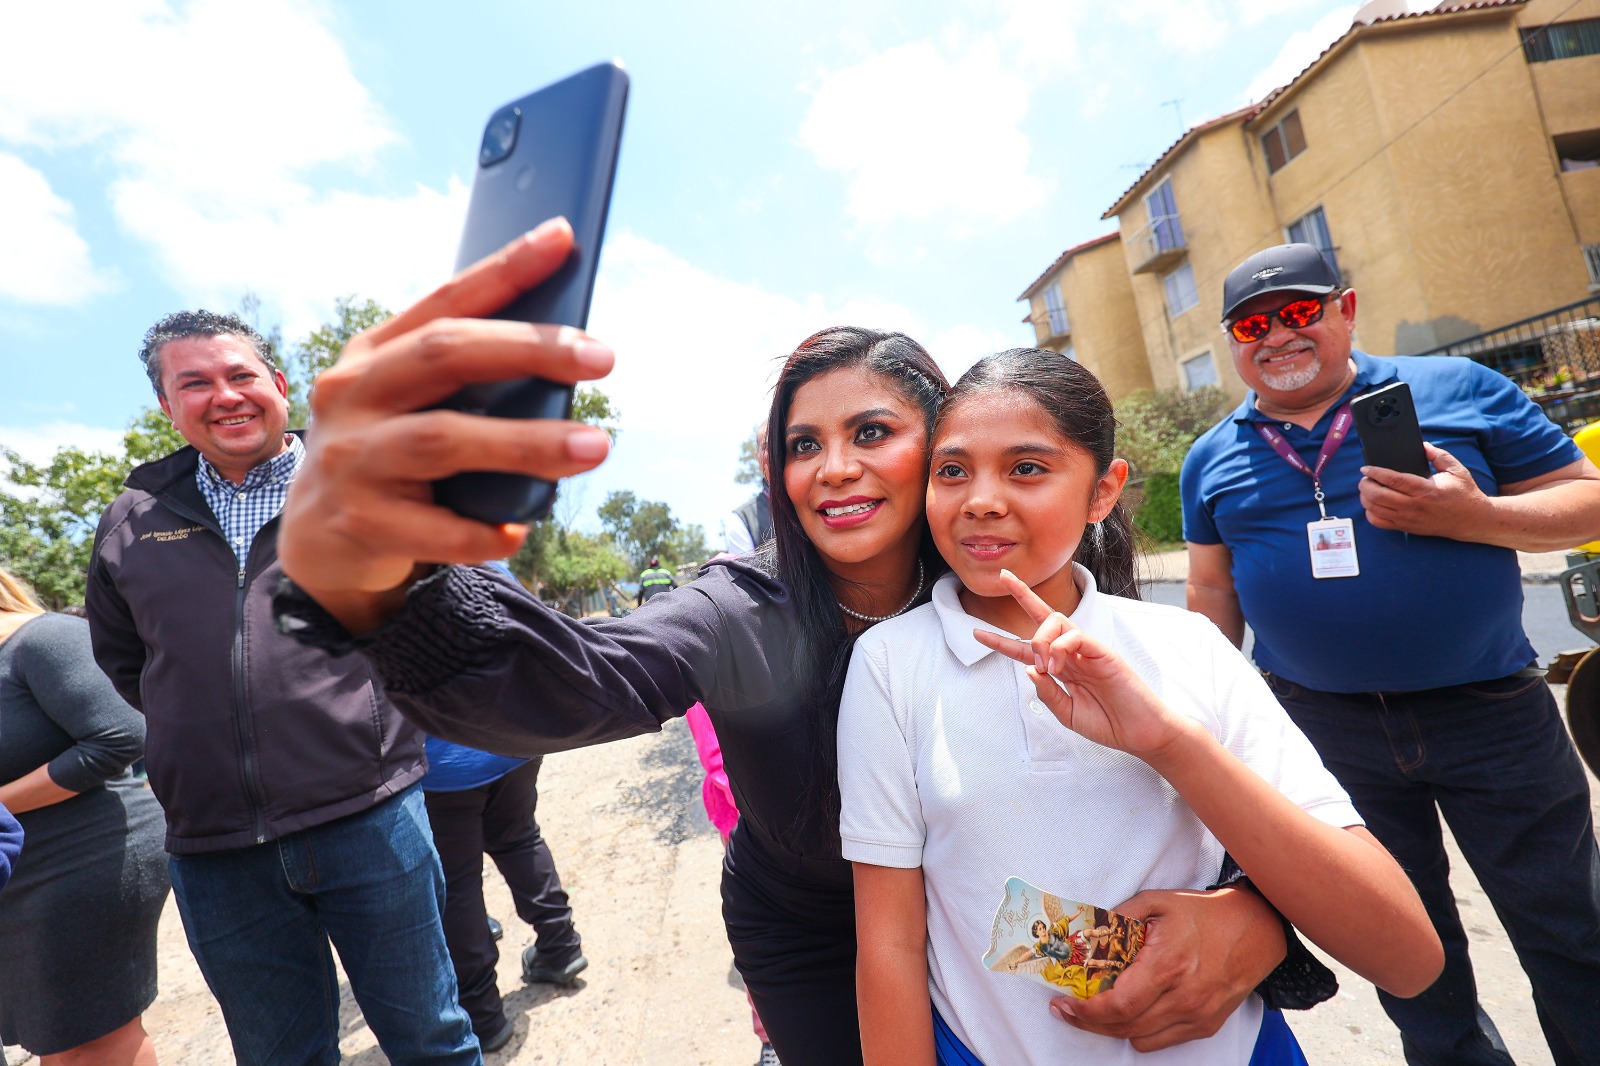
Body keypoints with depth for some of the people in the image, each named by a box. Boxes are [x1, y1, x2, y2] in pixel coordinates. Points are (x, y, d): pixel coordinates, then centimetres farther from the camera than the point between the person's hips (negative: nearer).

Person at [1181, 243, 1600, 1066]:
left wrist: (1473, 515, -23)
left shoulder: (1458, 388, -4)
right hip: (1326, 728, 2)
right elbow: (1213, 593, 5)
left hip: (1490, 712, -1)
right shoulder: (1212, 458, 1)